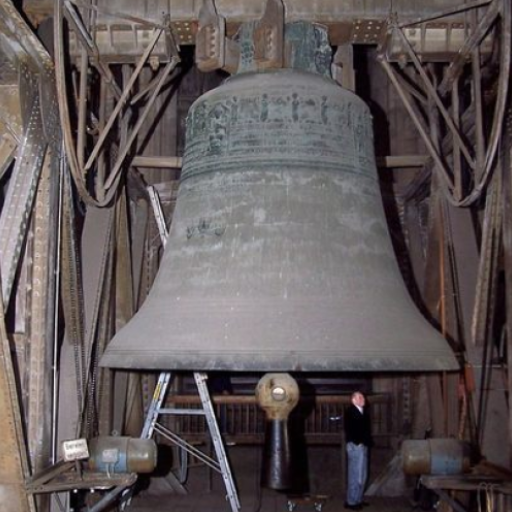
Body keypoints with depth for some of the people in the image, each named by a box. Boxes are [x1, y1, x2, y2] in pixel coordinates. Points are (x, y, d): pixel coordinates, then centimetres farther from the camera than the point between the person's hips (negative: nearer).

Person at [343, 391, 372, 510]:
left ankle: (357, 499, 22)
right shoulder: (350, 411, -10)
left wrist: (367, 442, 4)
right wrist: (358, 442, -17)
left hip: (362, 446, 9)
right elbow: (349, 429, -16)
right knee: (356, 475, -6)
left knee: (362, 475, 13)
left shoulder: (363, 412, 15)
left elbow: (365, 428, 15)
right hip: (355, 446, -9)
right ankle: (351, 501, 0)